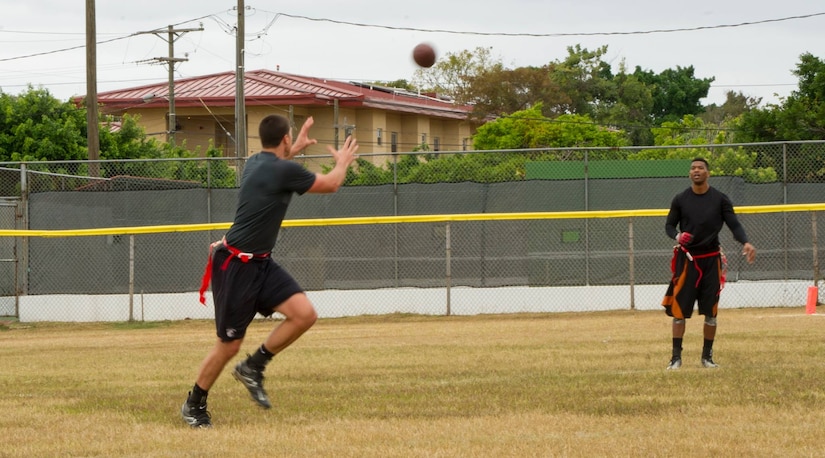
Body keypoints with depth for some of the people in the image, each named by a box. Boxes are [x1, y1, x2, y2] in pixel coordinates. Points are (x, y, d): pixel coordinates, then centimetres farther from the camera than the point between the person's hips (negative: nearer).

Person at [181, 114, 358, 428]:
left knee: (304, 314, -6)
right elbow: (330, 184, -2)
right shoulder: (285, 171, -19)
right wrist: (343, 161, 18)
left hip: (259, 264, 9)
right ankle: (194, 406, 19)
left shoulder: (255, 163, 7)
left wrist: (294, 150, 46)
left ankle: (253, 367, 9)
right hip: (235, 268, -9)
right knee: (229, 345, 0)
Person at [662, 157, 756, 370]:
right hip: (687, 259, -1)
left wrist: (745, 242, -23)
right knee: (679, 309, -5)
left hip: (711, 259, 1)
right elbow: (669, 225, 6)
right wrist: (677, 235, -17)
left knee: (710, 311, 4)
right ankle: (676, 357, 1)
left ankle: (707, 356, 15)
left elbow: (734, 224, -3)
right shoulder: (680, 199, 1)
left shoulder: (720, 199, 0)